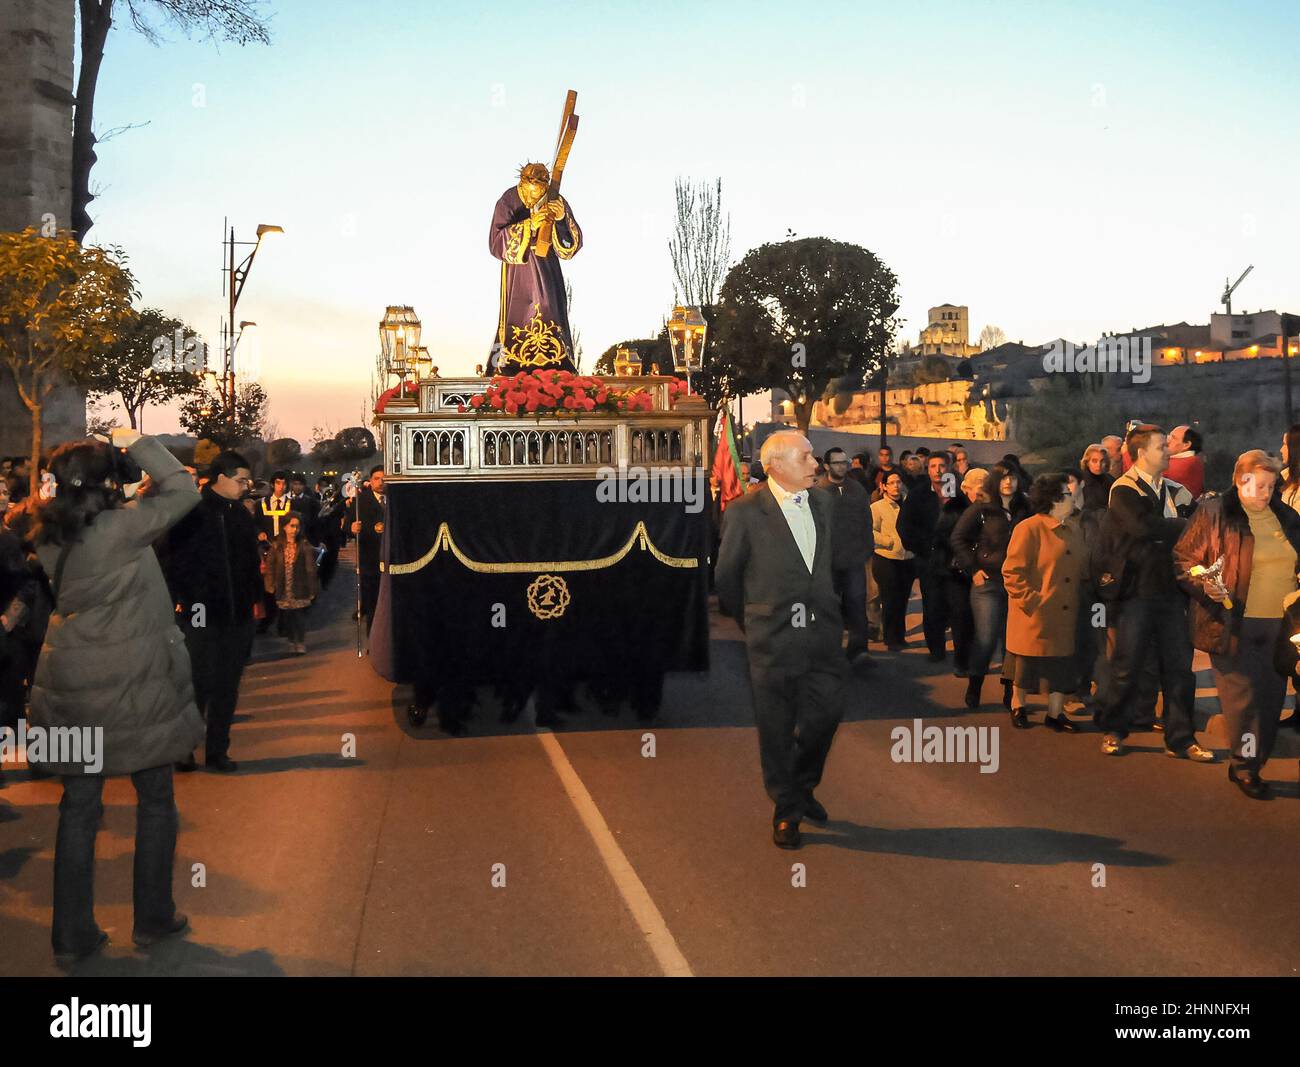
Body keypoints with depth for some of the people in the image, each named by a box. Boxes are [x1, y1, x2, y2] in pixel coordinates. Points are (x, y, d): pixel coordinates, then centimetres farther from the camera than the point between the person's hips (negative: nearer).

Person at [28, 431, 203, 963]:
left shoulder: (50, 536, 2)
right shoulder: (122, 527, -18)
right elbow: (182, 490, -12)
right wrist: (138, 445, -5)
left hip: (71, 684, 6)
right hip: (131, 685, -5)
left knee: (78, 806, 11)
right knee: (155, 799, 12)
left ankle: (72, 933, 15)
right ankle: (153, 918, 21)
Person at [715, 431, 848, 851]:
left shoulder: (824, 502, 6)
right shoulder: (745, 512, -10)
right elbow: (726, 576, 1)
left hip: (822, 633, 4)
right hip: (773, 640, -4)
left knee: (826, 715, 7)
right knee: (777, 730, 6)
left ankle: (803, 786, 34)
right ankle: (786, 810, 23)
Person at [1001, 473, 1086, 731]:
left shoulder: (1074, 532, 12)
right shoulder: (1029, 529, -13)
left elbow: (1081, 570, 19)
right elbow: (1012, 571, -15)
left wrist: (1078, 599, 6)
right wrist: (1031, 600, -18)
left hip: (1064, 615, 6)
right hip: (1035, 615, -6)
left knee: (1061, 665, 8)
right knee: (1027, 663, 7)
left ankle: (1055, 713, 17)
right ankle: (1017, 707, 25)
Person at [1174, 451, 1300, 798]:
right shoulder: (1213, 515, -3)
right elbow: (1184, 560, -3)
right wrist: (1204, 585, -19)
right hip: (1233, 623, -5)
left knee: (1271, 698, 8)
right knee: (1242, 697, -6)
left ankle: (1251, 765, 19)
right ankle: (1245, 767, 5)